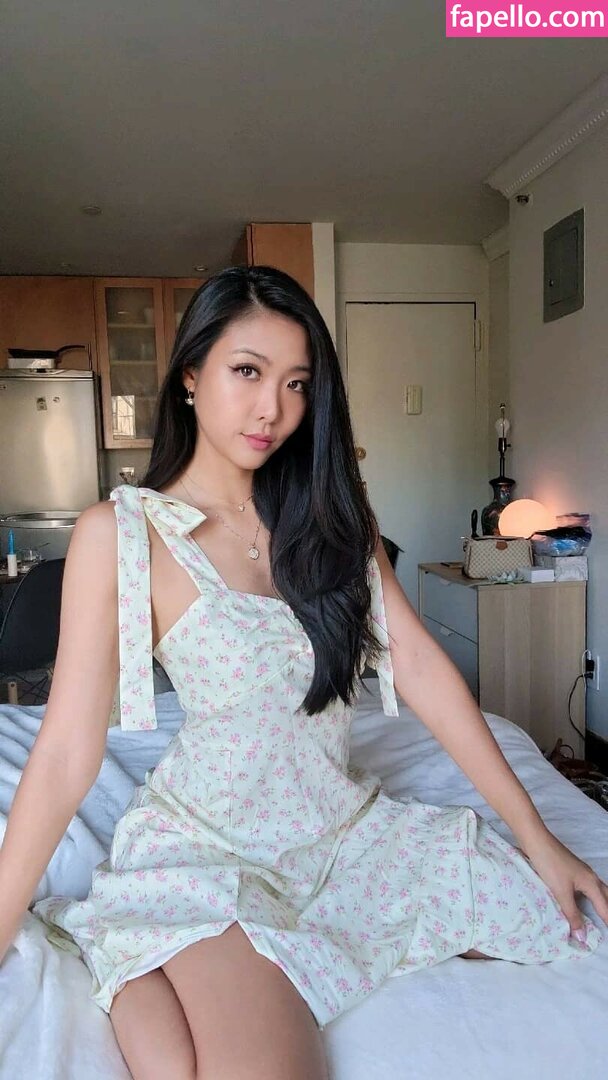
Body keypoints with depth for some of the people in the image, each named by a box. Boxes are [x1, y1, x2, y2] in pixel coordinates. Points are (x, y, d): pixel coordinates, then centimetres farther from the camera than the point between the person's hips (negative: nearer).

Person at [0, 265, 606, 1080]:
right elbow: (67, 750, -10)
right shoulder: (120, 533, -11)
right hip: (209, 845, -5)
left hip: (349, 828, 6)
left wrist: (535, 834, -4)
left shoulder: (330, 515, 3)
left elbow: (417, 664, -2)